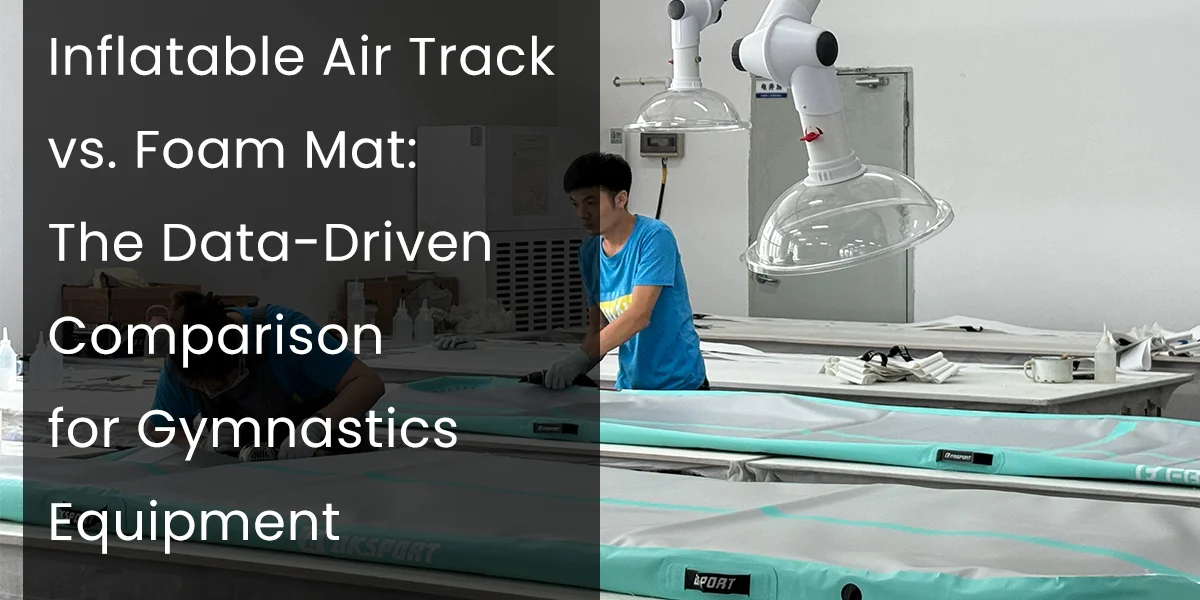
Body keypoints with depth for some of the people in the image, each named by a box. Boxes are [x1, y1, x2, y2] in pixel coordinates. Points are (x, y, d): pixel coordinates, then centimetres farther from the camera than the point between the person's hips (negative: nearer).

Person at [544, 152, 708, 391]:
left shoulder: (654, 236, -16)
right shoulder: (589, 252, 3)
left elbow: (639, 315, -25)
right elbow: (598, 327, 5)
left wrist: (581, 357, -33)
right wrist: (568, 366, -13)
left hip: (677, 382, -6)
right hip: (629, 383, 6)